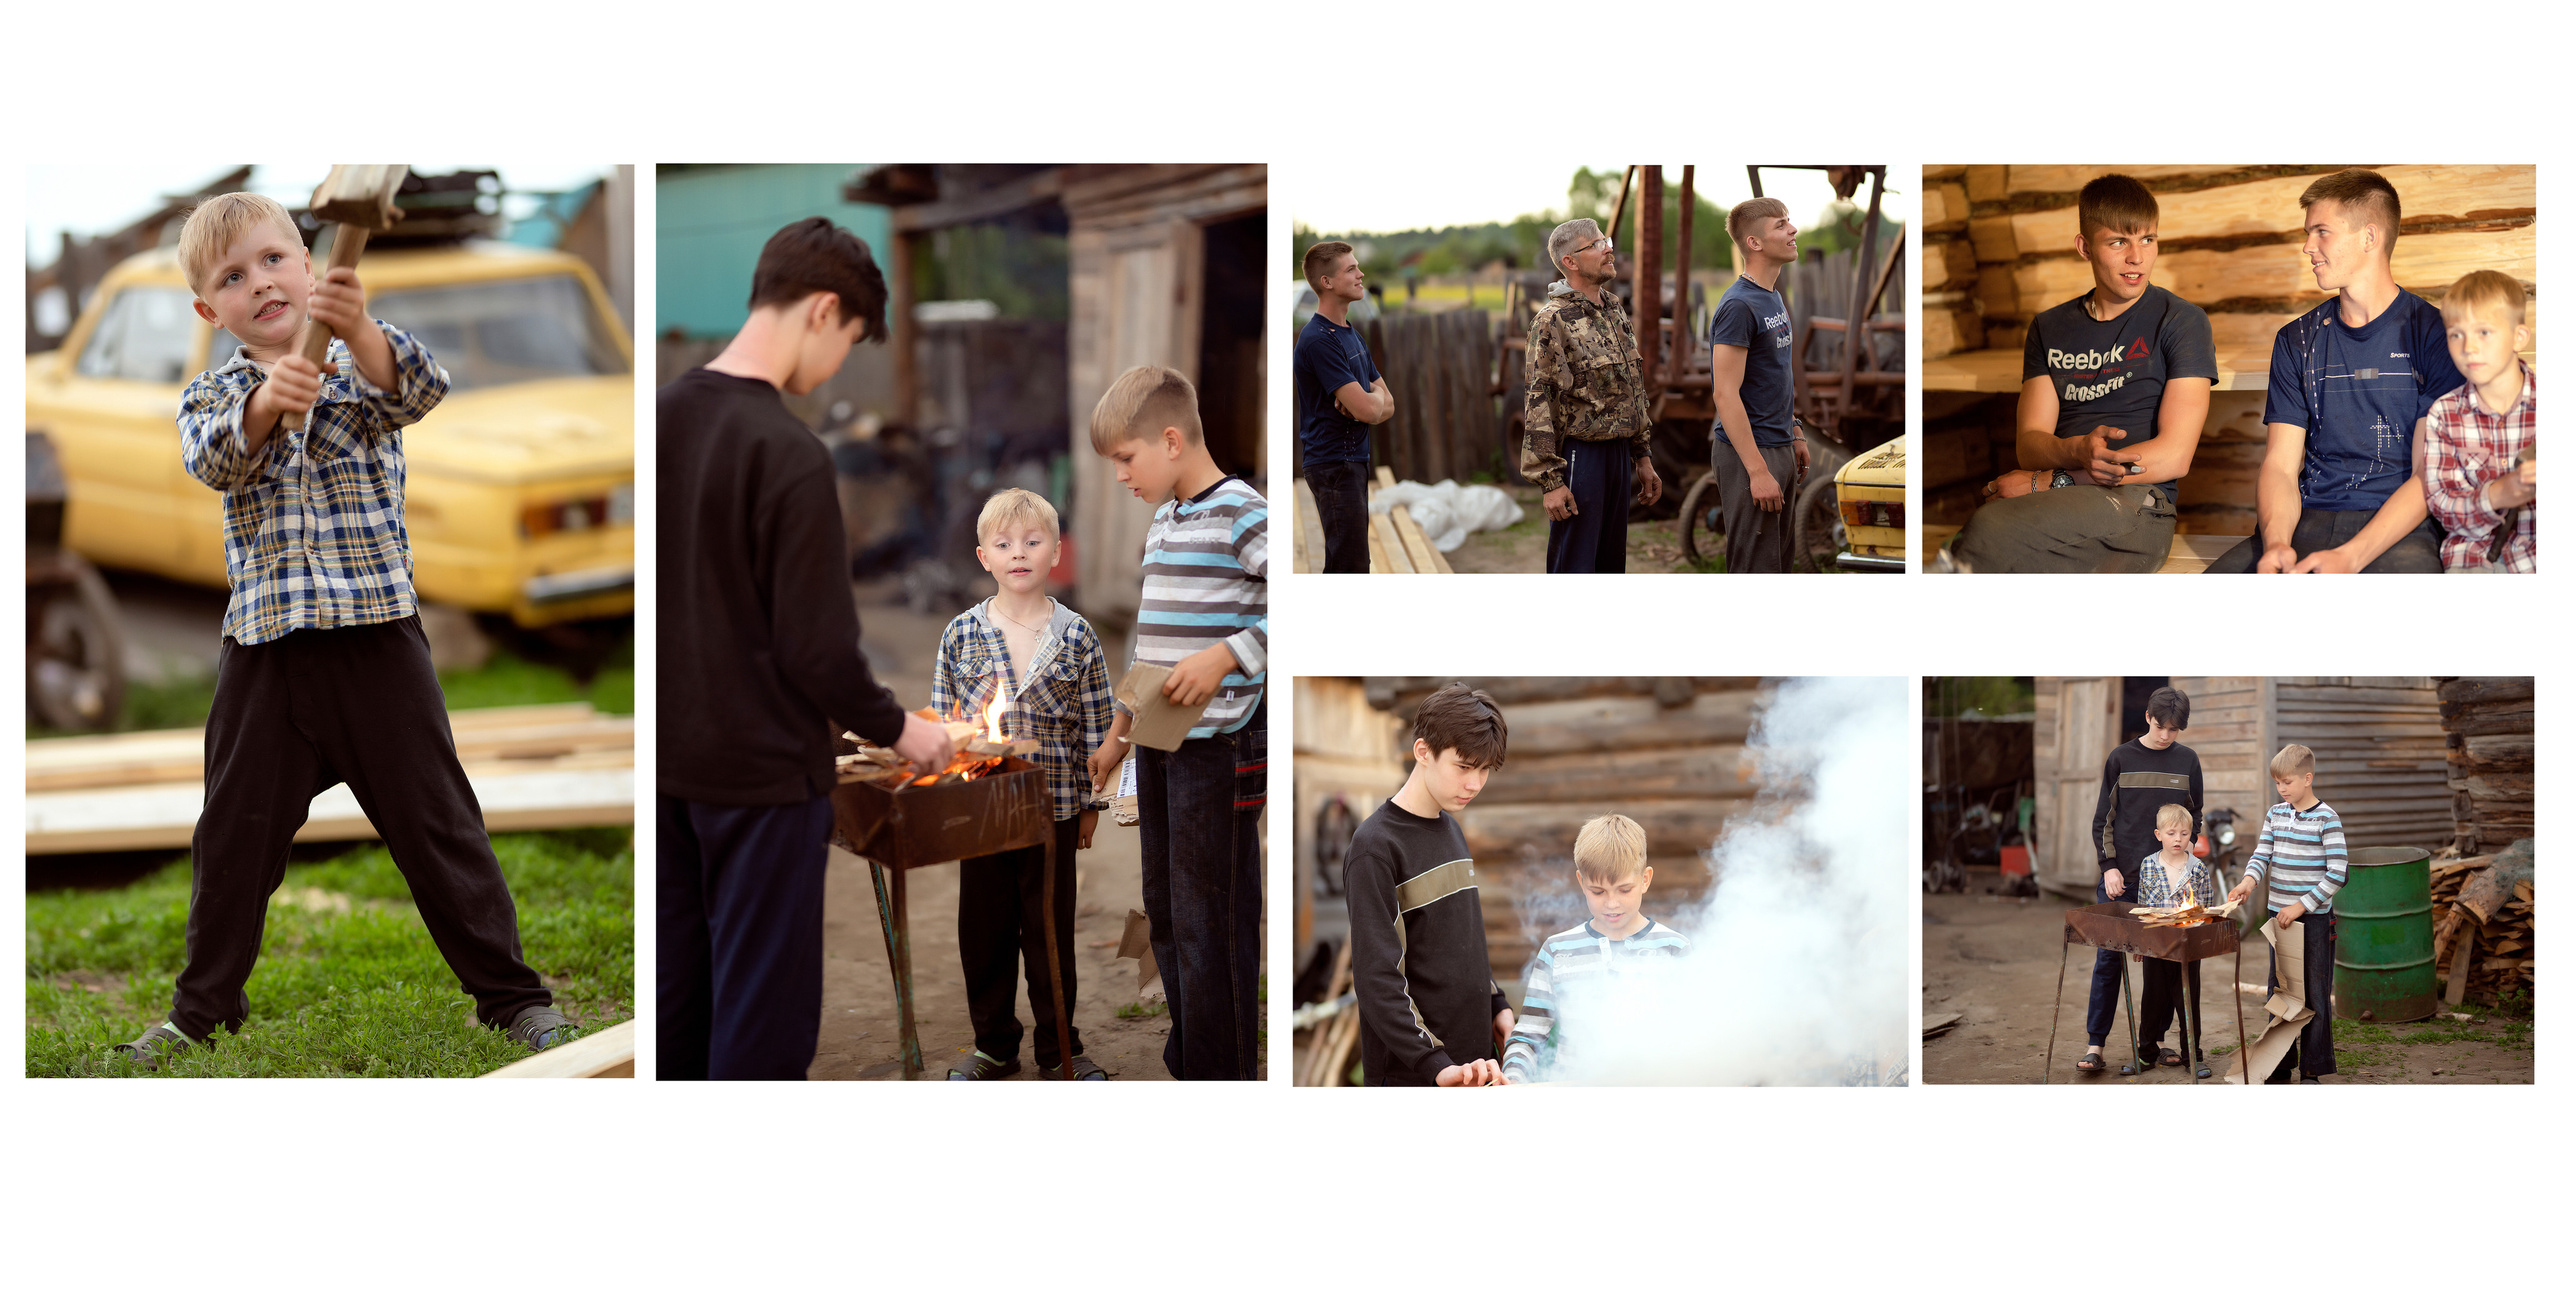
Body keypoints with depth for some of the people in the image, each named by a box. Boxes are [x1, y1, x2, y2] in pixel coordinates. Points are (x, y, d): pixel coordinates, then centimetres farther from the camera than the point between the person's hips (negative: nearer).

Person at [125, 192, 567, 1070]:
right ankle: (204, 1007, 25)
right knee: (235, 833, 10)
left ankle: (510, 993, 12)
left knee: (434, 818, 2)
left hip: (376, 632, -2)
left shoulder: (360, 362, 3)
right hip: (263, 643, 2)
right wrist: (265, 404, -36)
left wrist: (358, 329, -38)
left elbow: (418, 390, -19)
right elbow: (214, 459, -15)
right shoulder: (211, 396, 7)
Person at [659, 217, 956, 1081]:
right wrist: (897, 730, -3)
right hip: (761, 775, -8)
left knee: (676, 995, 16)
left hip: (668, 759, 8)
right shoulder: (790, 455, -20)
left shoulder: (664, 414, 2)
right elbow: (819, 648, -19)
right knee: (763, 1014, 2)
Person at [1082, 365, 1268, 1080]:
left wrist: (1223, 658, -25)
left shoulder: (1241, 514, -12)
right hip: (1161, 746, 9)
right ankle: (1184, 1062, 24)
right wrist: (1120, 730, 27)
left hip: (1221, 746, -9)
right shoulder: (1162, 522, 15)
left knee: (1212, 920, -4)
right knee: (1165, 908, 14)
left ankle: (1221, 1079, 3)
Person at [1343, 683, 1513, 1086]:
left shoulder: (1452, 830, 13)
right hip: (1411, 1076, -8)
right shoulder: (1375, 846, -14)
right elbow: (1377, 980, -20)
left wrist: (1497, 1007, 14)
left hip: (1474, 1062, 8)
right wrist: (1437, 1066, -26)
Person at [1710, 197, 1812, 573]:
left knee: (1782, 561, 13)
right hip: (1749, 455, -9)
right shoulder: (1738, 306, -16)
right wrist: (1758, 470, -23)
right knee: (1756, 569, -7)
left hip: (1779, 449, 9)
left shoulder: (1774, 299, 13)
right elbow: (1726, 395, -21)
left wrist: (1795, 436, 19)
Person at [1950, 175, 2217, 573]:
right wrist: (2077, 452, -16)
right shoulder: (2049, 328, 22)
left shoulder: (2182, 321, 6)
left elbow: (2174, 457, -4)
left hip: (2136, 504, -4)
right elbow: (2029, 442, 11)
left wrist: (2046, 481, -6)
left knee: (1992, 527, -35)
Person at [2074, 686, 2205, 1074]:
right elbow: (2103, 819, 4)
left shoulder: (2187, 761, 6)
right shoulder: (2122, 758, 2)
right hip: (2122, 876, -1)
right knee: (2109, 958, -2)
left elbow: (2194, 819, 14)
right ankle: (2096, 1045, 0)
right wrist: (2109, 866, -6)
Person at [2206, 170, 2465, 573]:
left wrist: (2349, 557, -19)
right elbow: (2280, 464, 9)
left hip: (2400, 529, -3)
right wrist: (2275, 542, -15)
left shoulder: (2434, 333, 2)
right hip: (2310, 520, 3)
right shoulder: (2296, 340, 16)